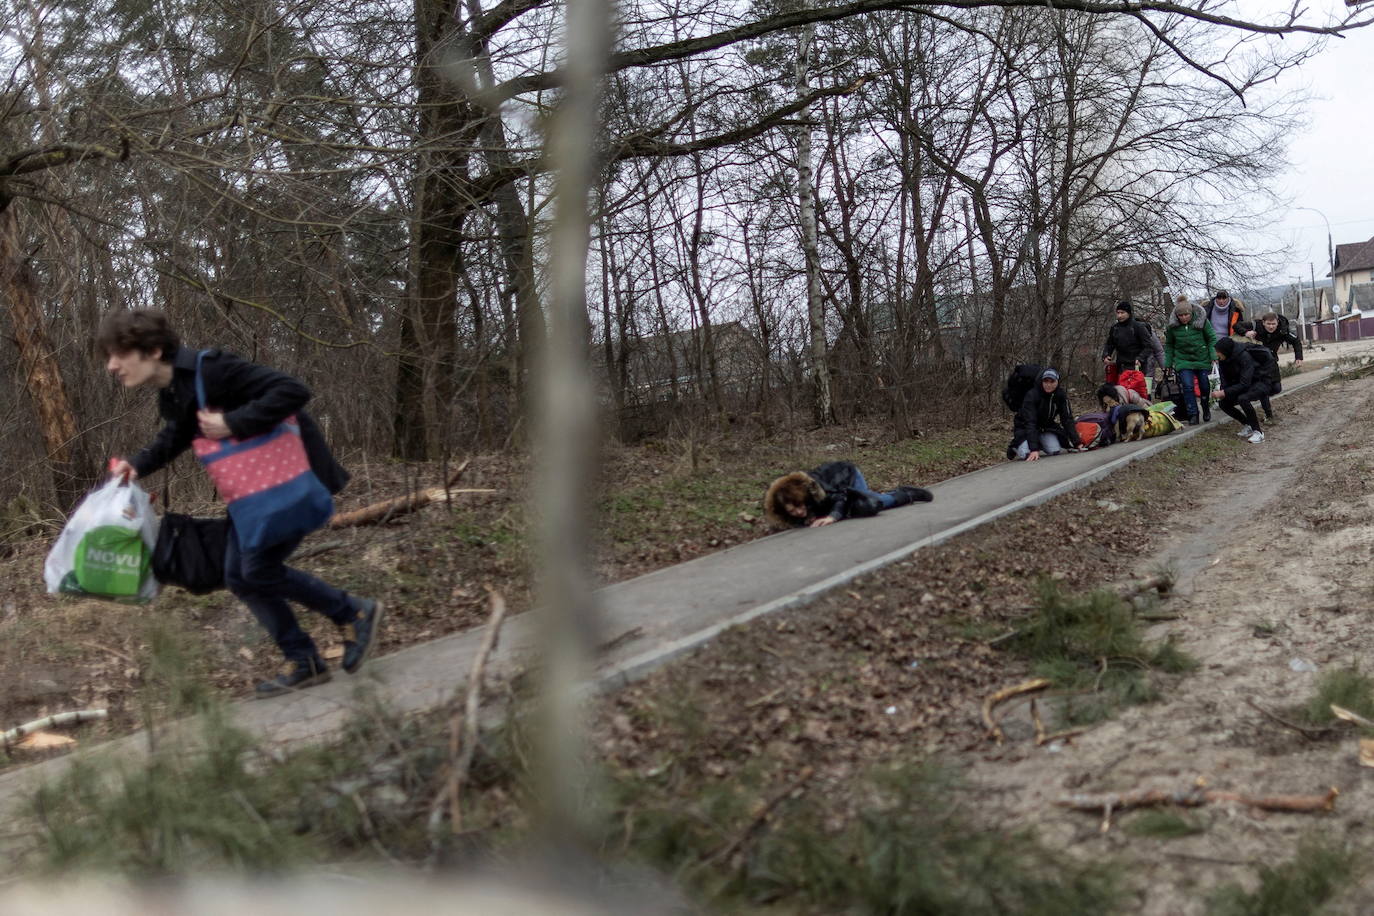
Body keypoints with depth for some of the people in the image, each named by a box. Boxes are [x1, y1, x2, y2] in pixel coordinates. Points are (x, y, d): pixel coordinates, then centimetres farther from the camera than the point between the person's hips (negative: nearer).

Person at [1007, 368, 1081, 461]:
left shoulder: (1061, 395, -15)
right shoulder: (1032, 395, -29)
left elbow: (1067, 419, -14)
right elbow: (1030, 423, -35)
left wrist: (1077, 443, -23)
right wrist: (1034, 449, -44)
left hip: (1046, 427, 4)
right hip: (1024, 427, -4)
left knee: (1055, 451, -18)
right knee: (1026, 455, -25)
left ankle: (1040, 445, 15)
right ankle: (1015, 447, 10)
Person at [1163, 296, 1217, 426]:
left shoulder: (1201, 320, -11)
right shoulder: (1172, 326, -7)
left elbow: (1212, 339, -3)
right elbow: (1169, 345, 6)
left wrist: (1214, 356, -12)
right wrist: (1168, 363, 5)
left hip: (1202, 360, 0)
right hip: (1183, 361, 0)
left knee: (1205, 386, 10)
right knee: (1187, 386, -15)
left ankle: (1206, 410, 36)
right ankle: (1193, 415, -10)